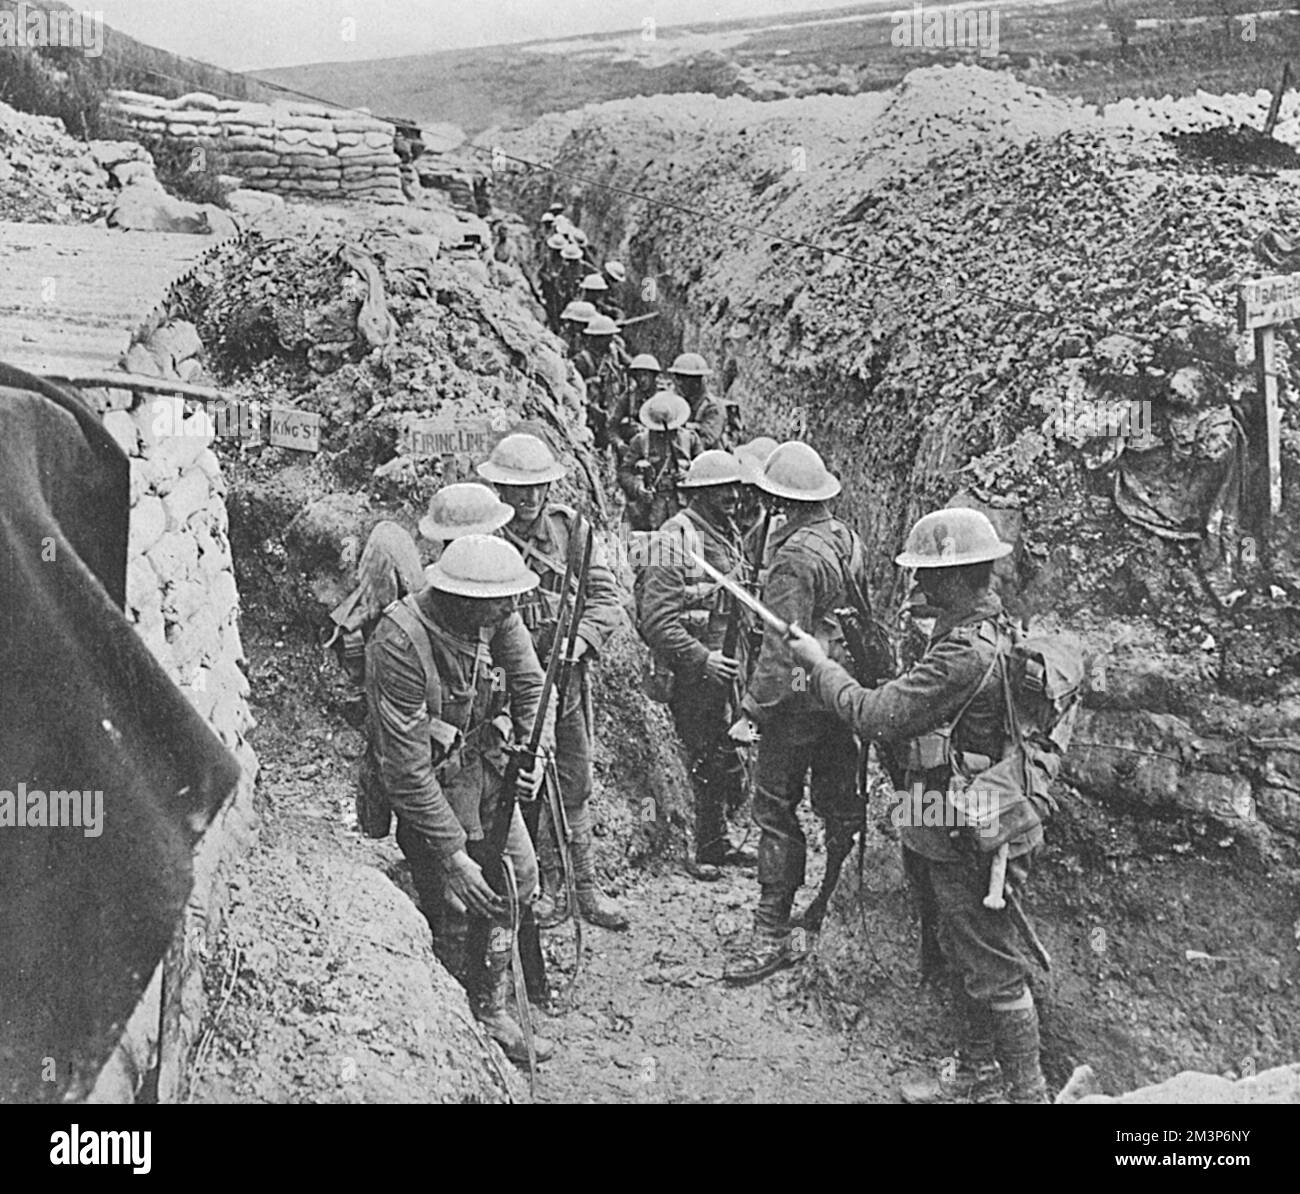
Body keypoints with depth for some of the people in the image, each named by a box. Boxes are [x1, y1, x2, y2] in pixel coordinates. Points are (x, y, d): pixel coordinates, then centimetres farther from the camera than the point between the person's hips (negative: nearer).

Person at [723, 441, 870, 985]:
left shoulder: (795, 558, -21)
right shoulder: (849, 539, 5)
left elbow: (781, 646, -22)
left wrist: (755, 708, -15)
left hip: (800, 700, -8)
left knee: (776, 810, -1)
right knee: (839, 801, 20)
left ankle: (772, 933, 3)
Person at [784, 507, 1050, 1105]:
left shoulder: (966, 653, -28)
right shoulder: (996, 629, 6)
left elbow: (877, 715, -24)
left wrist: (819, 664, -13)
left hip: (966, 841, -10)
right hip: (955, 830, 10)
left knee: (993, 969, 3)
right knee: (963, 957, 22)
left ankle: (1027, 1089, 17)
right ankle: (977, 1072, 37)